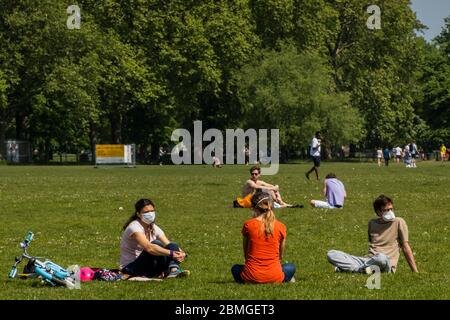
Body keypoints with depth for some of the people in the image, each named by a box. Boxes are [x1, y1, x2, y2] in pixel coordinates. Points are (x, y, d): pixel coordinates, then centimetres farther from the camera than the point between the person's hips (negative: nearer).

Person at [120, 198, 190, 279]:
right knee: (156, 244, -29)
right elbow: (149, 247, -35)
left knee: (174, 246, -14)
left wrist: (181, 253, -28)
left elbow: (169, 245, -5)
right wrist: (171, 253, -41)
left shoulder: (154, 228, 5)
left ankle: (174, 269, -37)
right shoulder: (134, 227, -19)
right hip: (129, 268, -7)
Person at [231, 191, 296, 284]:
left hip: (252, 276, -2)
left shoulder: (248, 225, -6)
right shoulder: (281, 227, -3)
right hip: (274, 278, 2)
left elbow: (246, 254, 7)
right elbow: (280, 256, 10)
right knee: (291, 267, 34)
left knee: (235, 268, 33)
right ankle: (285, 279, 11)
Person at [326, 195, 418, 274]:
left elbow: (406, 248, 2)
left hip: (386, 264, -5)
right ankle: (364, 269, -25)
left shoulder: (399, 222, 3)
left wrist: (415, 272, -2)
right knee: (331, 254, -11)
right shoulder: (372, 223, 18)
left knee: (381, 258, -44)